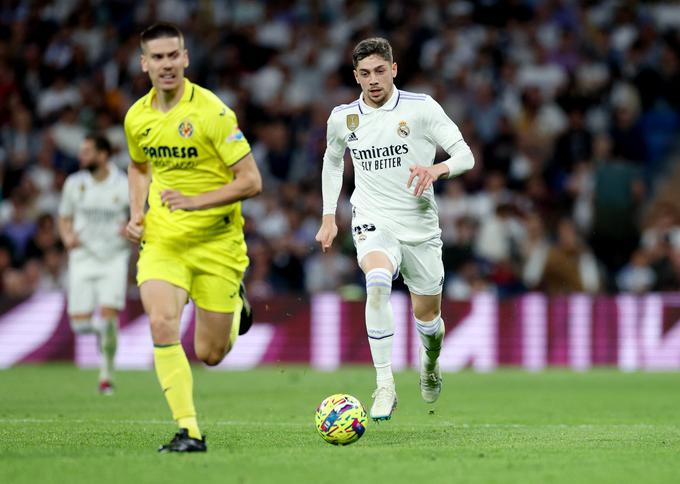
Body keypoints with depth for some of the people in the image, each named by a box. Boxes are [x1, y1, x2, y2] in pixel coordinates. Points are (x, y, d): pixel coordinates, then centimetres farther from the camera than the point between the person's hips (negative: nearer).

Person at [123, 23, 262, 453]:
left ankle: (235, 305, 40)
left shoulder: (211, 112, -15)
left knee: (210, 354, 4)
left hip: (216, 241, -3)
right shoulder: (137, 117, 1)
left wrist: (196, 201, -26)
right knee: (162, 324, -23)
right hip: (162, 240, 3)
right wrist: (137, 213, 6)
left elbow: (251, 181, -15)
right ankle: (189, 432, -18)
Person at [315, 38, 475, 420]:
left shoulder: (421, 108, -6)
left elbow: (465, 155, -6)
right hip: (373, 223, 0)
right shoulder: (343, 118, 3)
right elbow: (332, 161, 23)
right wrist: (329, 217, 18)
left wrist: (437, 168, -28)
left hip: (420, 227, 0)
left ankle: (431, 361, 48)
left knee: (427, 316, 10)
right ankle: (385, 386, -30)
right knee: (378, 281, -33)